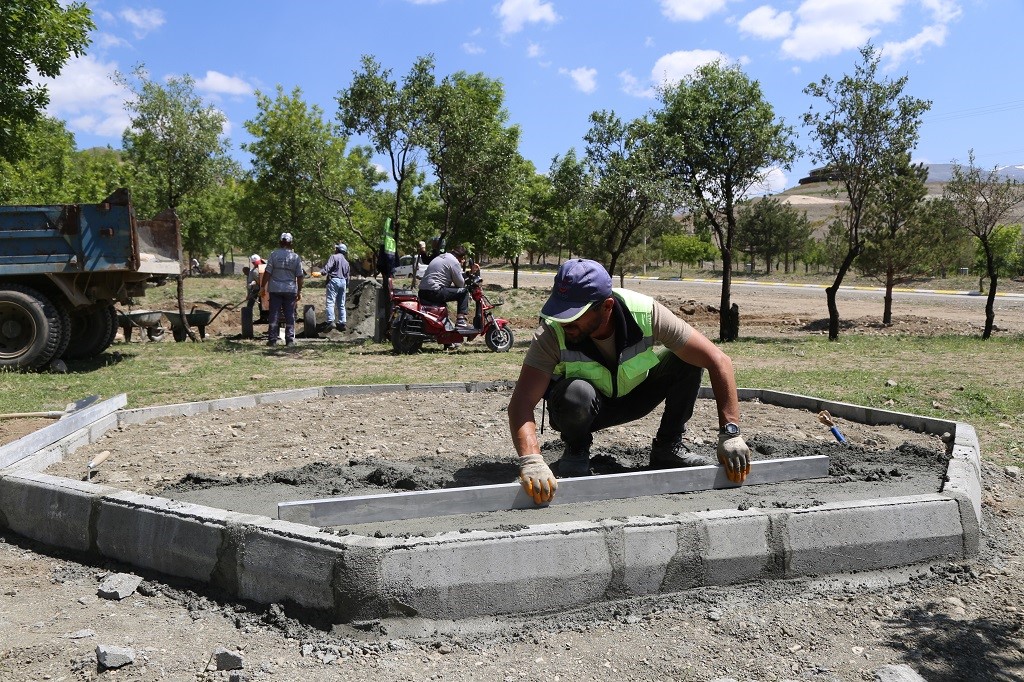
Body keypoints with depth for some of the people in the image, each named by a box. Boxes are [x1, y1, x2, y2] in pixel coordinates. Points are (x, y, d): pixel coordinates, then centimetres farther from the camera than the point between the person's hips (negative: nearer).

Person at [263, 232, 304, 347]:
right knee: (290, 316, 6)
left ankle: (272, 340, 4)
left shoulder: (274, 254, -4)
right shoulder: (296, 257, 0)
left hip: (275, 289, -1)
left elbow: (267, 273, -6)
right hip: (291, 290, 1)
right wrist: (299, 291, 10)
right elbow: (300, 276, 2)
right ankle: (290, 340, 5)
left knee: (274, 315, 4)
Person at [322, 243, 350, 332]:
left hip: (334, 280, -7)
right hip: (343, 282, 7)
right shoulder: (346, 262, 21)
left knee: (330, 302, -12)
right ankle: (342, 322, 10)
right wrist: (346, 286, 27)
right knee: (341, 304, 12)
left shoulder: (334, 257, -1)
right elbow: (348, 275, 22)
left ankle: (330, 321, -24)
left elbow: (328, 267, -17)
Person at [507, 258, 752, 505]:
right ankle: (576, 450, -4)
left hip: (634, 396, 2)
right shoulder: (552, 333, -31)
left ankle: (668, 447, -2)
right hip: (585, 409, -2)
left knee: (689, 359, -21)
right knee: (575, 395, -38)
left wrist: (730, 433, -34)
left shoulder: (646, 313, -29)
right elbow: (521, 402, -38)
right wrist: (531, 461, -56)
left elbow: (718, 360, -27)